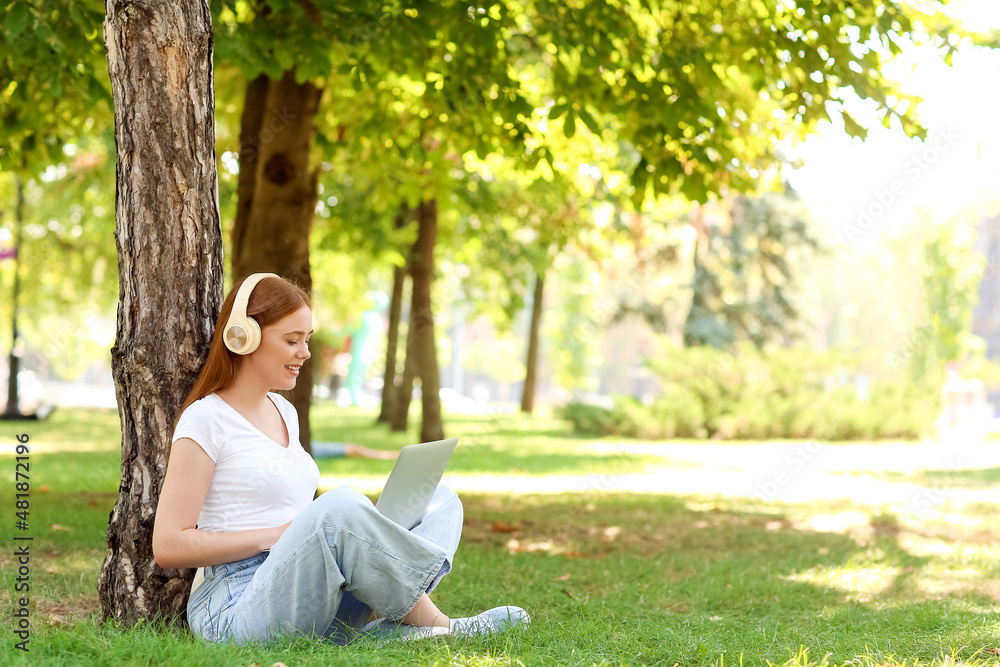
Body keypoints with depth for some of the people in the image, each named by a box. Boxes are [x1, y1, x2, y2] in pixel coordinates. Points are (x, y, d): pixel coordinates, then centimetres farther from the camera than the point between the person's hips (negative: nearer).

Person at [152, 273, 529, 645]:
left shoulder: (284, 412, 20)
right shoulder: (206, 421, -6)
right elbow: (168, 547, -11)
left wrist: (365, 528, 6)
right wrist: (275, 535, -15)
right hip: (234, 611, -9)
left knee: (441, 500, -1)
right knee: (339, 505, -34)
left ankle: (387, 630, -29)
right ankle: (441, 628, -17)